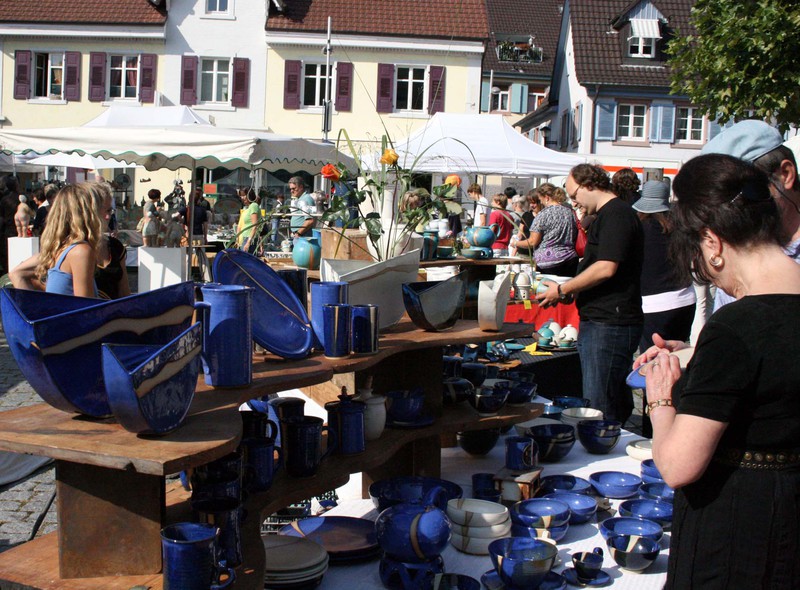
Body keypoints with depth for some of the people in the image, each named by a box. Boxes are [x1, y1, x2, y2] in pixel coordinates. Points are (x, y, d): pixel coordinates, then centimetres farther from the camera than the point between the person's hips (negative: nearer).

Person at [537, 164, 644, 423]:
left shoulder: (616, 214, -13)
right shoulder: (606, 216, 21)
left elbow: (606, 268, -22)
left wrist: (562, 290, -12)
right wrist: (567, 292, 14)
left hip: (610, 325, -11)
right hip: (597, 322, 11)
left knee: (601, 408, -7)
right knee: (615, 406, 15)